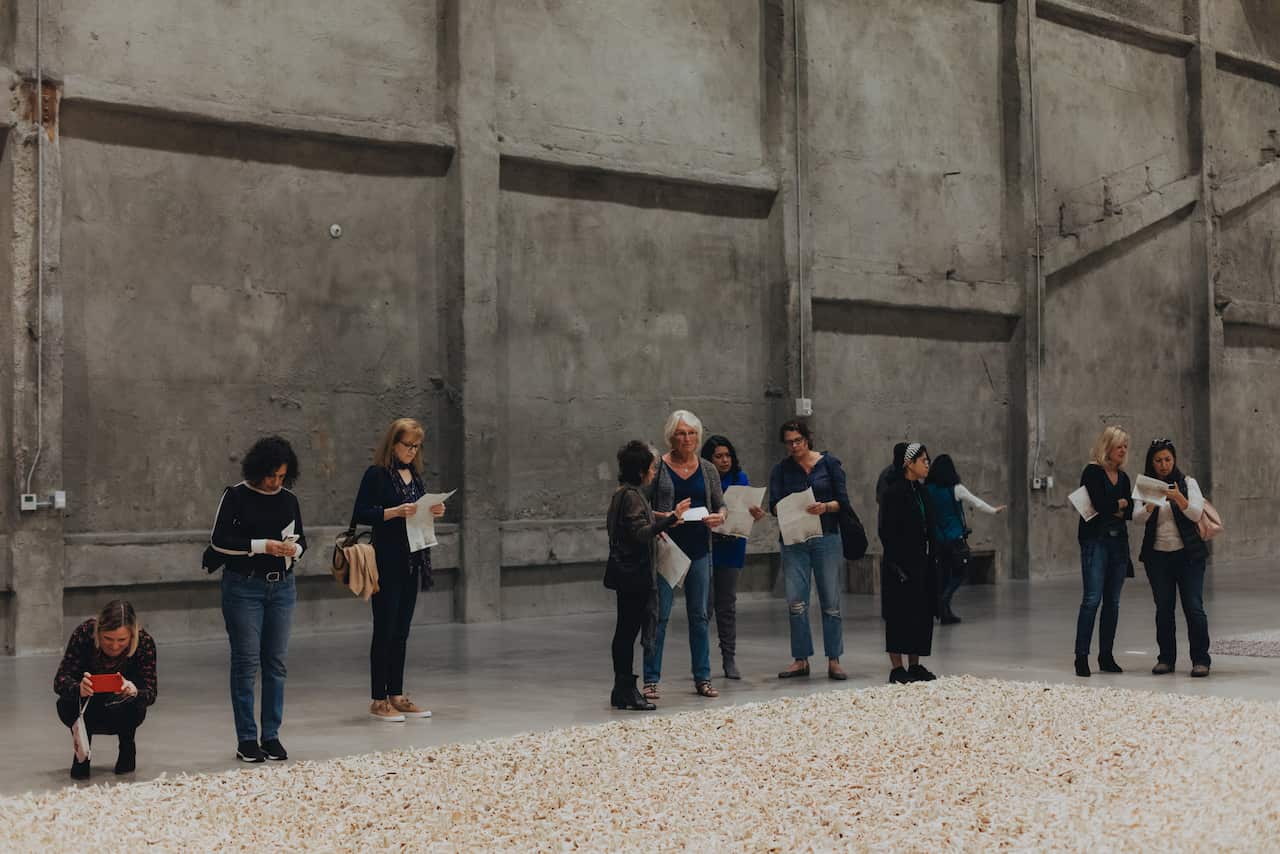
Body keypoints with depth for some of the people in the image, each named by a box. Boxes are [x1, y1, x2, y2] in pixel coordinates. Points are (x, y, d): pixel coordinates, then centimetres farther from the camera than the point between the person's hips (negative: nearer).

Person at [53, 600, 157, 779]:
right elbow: (60, 680, -28)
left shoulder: (144, 642, -27)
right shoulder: (84, 633, -27)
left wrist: (134, 691, -50)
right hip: (87, 711, 0)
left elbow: (151, 692, -26)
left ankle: (127, 747, 1)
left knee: (134, 703, -32)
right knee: (68, 703, -31)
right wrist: (79, 688, -52)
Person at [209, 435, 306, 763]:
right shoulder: (236, 496, -4)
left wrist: (294, 548, -7)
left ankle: (271, 736, 11)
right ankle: (246, 740, 1)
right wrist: (261, 545, -17)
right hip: (244, 586, -4)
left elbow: (301, 539, 17)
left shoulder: (288, 499, 9)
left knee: (276, 662, 4)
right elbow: (218, 540, -9)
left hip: (281, 587, 4)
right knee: (246, 662, -4)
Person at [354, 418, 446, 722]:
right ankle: (379, 700, 1)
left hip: (412, 560, 7)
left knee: (401, 631, 10)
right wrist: (394, 512, -23)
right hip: (387, 562, -7)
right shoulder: (377, 474, -7)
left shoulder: (414, 474, 14)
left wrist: (432, 512, 0)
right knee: (384, 629, -4)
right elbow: (361, 514, -12)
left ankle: (397, 696, 15)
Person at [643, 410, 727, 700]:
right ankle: (651, 680, 3)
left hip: (699, 549, 4)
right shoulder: (658, 467, -2)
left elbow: (721, 505, 13)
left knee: (699, 614, 9)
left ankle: (702, 677, 17)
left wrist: (719, 516, -9)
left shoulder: (708, 470, 9)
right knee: (659, 615, -3)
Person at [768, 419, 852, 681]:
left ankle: (834, 661, 6)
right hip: (793, 540, 2)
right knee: (796, 602, -2)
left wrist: (825, 507, -19)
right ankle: (800, 660, 7)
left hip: (827, 537, -1)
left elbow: (844, 501, 0)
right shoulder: (781, 470, 8)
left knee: (831, 601, 0)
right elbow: (774, 506, 2)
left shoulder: (829, 463, 3)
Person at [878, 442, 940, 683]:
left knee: (922, 614, 9)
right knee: (901, 614, -3)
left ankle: (915, 665, 17)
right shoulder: (894, 492, -12)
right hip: (902, 564, -8)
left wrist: (933, 559, 13)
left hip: (922, 562, 8)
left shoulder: (921, 491, 12)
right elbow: (887, 531, -15)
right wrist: (896, 565, -19)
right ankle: (897, 668, 3)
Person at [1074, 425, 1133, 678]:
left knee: (1113, 601, 6)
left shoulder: (1123, 477, 16)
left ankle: (1106, 656, 11)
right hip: (1096, 541, -7)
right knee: (1092, 598, -12)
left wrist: (1114, 510, -10)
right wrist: (1122, 504, 0)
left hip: (1119, 541, 7)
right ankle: (1081, 657, -12)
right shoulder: (1092, 472, -5)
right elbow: (1100, 503, -17)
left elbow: (1130, 512, 10)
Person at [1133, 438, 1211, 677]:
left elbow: (1196, 514, -9)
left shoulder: (1188, 483, 4)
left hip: (1188, 554, -2)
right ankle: (1166, 659, 13)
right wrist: (1151, 504, -27)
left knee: (1194, 607, -7)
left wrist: (1179, 498, -26)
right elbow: (1137, 517, -7)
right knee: (1163, 609, 4)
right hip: (1157, 556, 2)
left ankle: (1200, 659, -2)